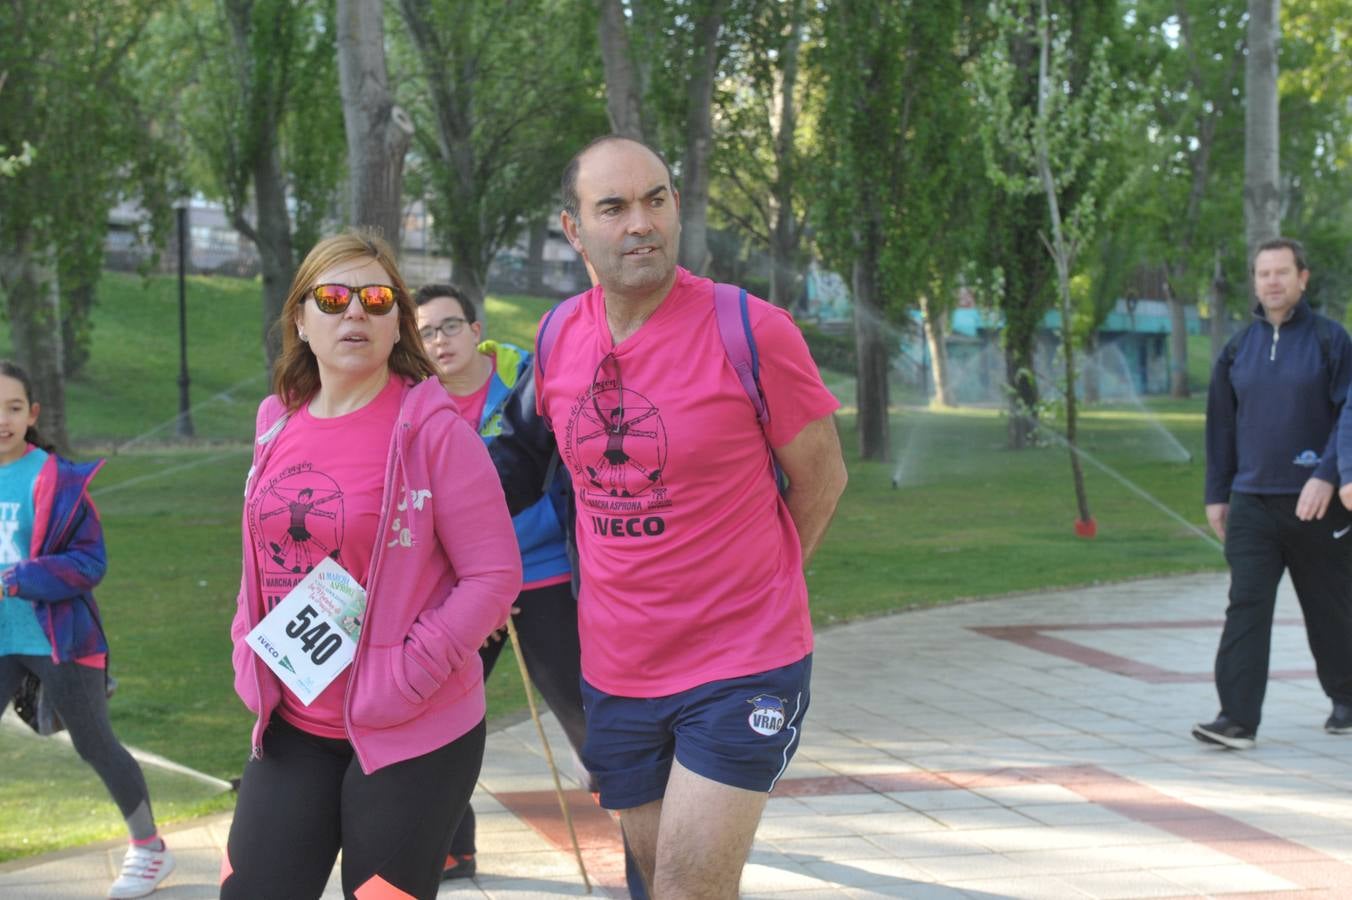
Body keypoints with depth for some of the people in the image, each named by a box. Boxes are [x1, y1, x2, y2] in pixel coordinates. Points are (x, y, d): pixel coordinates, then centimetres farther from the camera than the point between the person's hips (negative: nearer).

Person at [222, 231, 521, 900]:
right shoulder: (278, 425, 6)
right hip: (292, 724, 6)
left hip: (413, 737, -5)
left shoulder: (433, 430, -12)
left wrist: (407, 675, -18)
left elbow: (495, 576, -13)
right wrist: (248, 656, 6)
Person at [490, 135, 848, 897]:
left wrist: (755, 590, 6)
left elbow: (823, 476, -4)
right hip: (616, 670, 6)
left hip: (742, 668, -6)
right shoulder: (559, 338, 0)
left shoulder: (751, 332, -15)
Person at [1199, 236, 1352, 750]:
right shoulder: (1238, 348, 9)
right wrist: (1217, 495, 13)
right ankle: (1238, 720, -13)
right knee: (1245, 607, -9)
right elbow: (1221, 425, 14)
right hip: (1252, 501, 3)